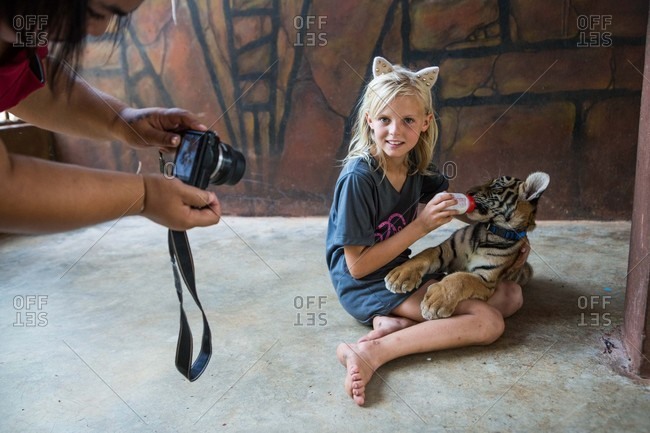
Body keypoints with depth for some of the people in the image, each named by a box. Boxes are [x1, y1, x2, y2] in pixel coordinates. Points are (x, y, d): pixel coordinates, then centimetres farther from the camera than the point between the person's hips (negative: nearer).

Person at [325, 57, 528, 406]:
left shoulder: (414, 166, -2)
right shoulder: (359, 177, -23)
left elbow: (448, 202, 18)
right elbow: (358, 266, -19)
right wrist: (420, 226, -22)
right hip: (364, 286, -8)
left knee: (511, 295, 3)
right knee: (488, 322, -17)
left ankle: (401, 324, -11)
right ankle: (372, 352, -22)